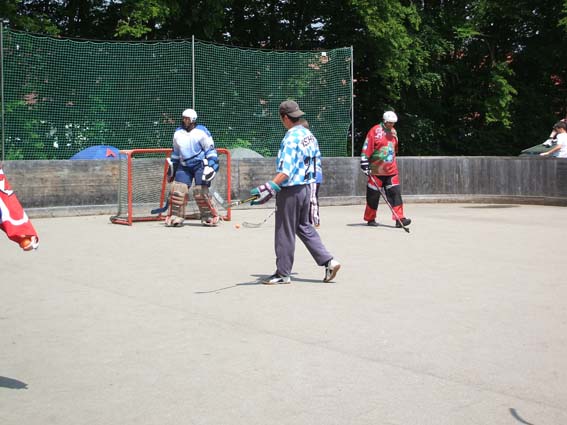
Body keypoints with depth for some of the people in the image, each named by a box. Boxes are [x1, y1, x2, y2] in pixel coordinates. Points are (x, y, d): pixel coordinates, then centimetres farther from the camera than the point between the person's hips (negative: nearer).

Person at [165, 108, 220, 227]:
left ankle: (210, 217, 3)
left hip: (200, 165, -5)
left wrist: (211, 166, -12)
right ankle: (176, 217, 3)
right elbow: (176, 152, 22)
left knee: (200, 191, -11)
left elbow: (210, 150, -5)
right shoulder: (178, 133, 9)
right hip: (184, 166, 5)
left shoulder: (201, 131, -7)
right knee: (177, 190, -7)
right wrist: (172, 166, 22)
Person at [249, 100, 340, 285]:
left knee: (284, 232, 2)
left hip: (290, 191, -9)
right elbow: (315, 161, 15)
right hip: (306, 187, 9)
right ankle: (328, 261, 14)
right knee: (304, 227, 19)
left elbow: (285, 172, -25)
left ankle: (283, 273, 11)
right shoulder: (309, 135, 8)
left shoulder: (291, 138, -18)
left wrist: (268, 189, -29)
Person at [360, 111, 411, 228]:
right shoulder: (375, 131, -8)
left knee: (395, 192, -4)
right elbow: (367, 147, -11)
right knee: (373, 194, 3)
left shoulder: (393, 132, 14)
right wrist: (364, 162, -16)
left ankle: (399, 218, -8)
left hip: (391, 170, 6)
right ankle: (370, 219, 15)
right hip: (376, 170, -5)